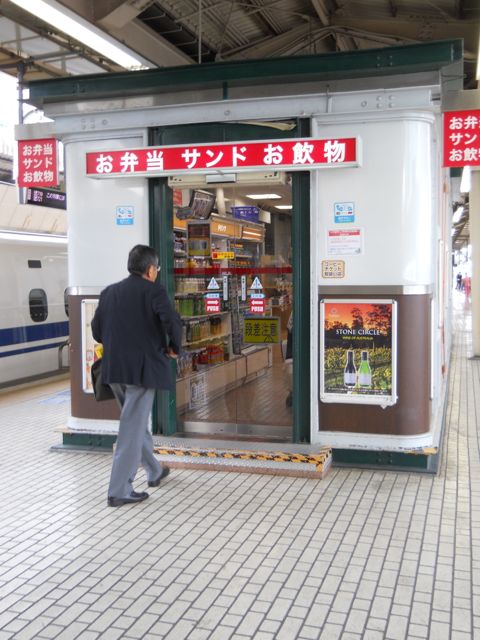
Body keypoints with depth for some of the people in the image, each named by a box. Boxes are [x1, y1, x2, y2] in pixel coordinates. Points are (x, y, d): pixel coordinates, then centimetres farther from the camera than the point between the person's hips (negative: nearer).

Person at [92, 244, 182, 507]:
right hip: (142, 368, -7)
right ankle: (119, 491, 2)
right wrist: (173, 347, -6)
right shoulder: (153, 290, -9)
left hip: (114, 368, 7)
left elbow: (97, 330, 10)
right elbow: (172, 321, -23)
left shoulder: (109, 292, 9)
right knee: (132, 429, -1)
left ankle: (154, 471, 38)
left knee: (136, 422, 22)